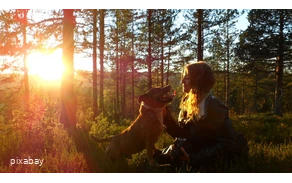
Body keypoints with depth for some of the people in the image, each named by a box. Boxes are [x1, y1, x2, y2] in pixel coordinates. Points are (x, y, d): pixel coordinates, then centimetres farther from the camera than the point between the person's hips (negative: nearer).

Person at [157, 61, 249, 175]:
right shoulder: (188, 103, -3)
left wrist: (194, 157, -30)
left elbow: (227, 144, -26)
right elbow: (182, 134, -3)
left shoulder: (214, 107, -25)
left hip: (227, 154, -6)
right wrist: (167, 118, -18)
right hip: (204, 150, 6)